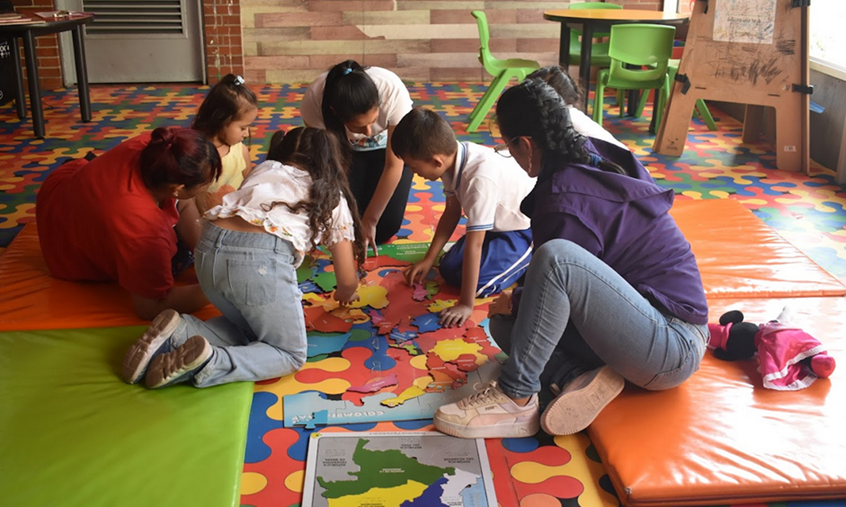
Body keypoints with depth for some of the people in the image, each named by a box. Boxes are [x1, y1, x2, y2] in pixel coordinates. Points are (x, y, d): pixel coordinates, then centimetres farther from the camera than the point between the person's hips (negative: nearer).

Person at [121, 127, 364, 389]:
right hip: (262, 260, -5)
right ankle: (208, 363, -9)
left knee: (249, 328, 30)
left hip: (209, 249, 5)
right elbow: (348, 281, 21)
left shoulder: (265, 168, 30)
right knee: (292, 355, 15)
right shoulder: (332, 196, 21)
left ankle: (178, 332, 4)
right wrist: (344, 296, 45)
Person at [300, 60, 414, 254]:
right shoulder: (315, 100, -37)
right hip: (346, 148, 1)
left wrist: (369, 221, -23)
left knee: (385, 227, -11)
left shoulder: (393, 92, -40)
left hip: (388, 145, -1)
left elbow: (394, 166, -28)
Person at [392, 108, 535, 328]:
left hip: (529, 228, -8)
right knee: (450, 269, 2)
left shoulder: (480, 178, -39)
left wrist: (466, 304, -29)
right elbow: (452, 212, 1)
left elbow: (474, 244, -35)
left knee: (481, 282, -19)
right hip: (501, 220, 8)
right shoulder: (454, 156, -14)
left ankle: (534, 258, 2)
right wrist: (428, 260, 5)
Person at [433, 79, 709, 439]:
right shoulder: (596, 155, 6)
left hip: (676, 345, -10)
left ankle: (515, 399, -22)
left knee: (556, 258, -33)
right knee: (505, 323, 7)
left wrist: (513, 302, 3)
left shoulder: (566, 202, -22)